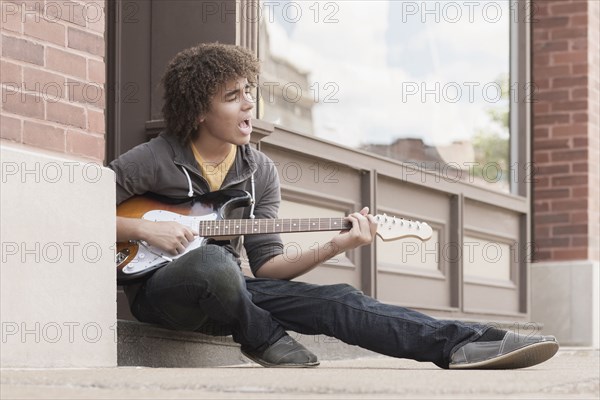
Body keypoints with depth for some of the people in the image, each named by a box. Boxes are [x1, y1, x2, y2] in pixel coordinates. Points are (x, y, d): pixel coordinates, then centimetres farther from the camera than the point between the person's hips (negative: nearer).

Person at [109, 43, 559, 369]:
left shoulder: (260, 171, 6)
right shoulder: (151, 161, -9)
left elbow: (265, 264, 1)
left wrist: (332, 248, -16)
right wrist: (145, 229, -19)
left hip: (225, 293, 5)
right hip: (158, 286, -4)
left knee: (334, 300, -20)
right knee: (211, 259, -42)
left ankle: (463, 344, -32)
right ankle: (265, 342, -13)